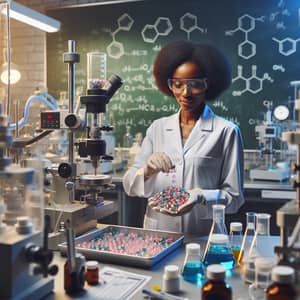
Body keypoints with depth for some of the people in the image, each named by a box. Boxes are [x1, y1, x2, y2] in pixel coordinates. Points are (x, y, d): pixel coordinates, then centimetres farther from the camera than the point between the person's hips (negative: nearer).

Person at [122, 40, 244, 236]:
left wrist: (200, 197, -19)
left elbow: (234, 197, -2)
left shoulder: (226, 132, -2)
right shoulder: (158, 128, 8)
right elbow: (129, 185, 5)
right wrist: (148, 170, -14)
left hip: (203, 237, -2)